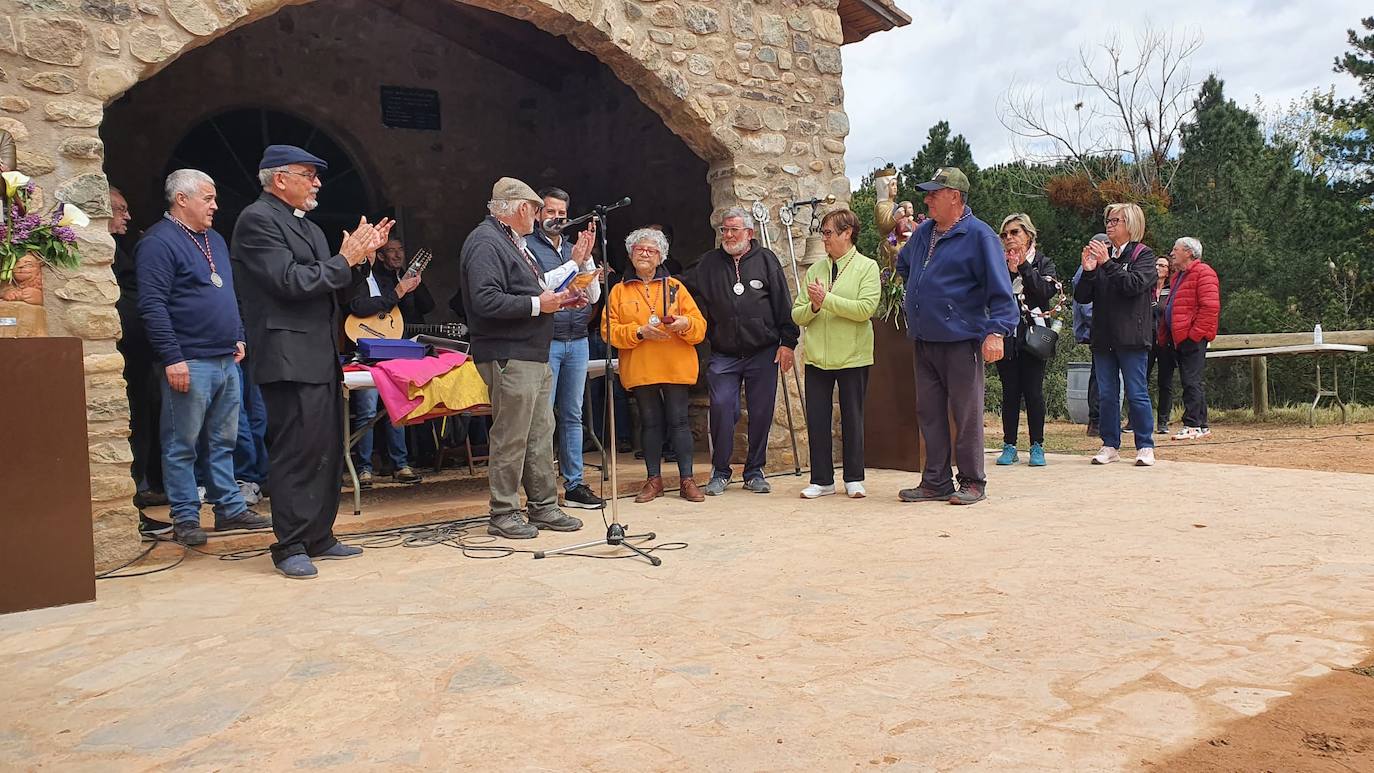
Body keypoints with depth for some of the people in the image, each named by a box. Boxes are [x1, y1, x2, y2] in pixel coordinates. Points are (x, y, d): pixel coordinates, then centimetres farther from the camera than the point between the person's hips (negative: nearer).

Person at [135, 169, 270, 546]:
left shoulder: (215, 240, 18)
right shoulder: (159, 242, -8)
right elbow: (152, 305, -15)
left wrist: (238, 337, 18)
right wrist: (172, 358, -19)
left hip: (226, 360, 8)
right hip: (189, 362, -8)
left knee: (223, 441, 13)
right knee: (182, 445, 0)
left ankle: (230, 508, 20)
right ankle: (185, 518, 8)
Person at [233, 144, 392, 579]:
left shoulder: (306, 225, 20)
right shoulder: (257, 220, -8)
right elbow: (289, 282, -18)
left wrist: (361, 255, 7)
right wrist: (345, 260, -10)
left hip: (322, 356, 10)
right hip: (290, 358, -10)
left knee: (327, 452, 12)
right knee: (297, 454, -7)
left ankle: (319, 537, 22)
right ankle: (290, 547, 2)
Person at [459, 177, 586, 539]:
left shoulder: (512, 241, 21)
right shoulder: (485, 242, -12)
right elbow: (485, 301, -24)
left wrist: (556, 298, 11)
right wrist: (537, 304, -16)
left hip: (533, 356, 11)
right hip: (508, 357, -10)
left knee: (541, 434, 13)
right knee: (510, 438, -4)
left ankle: (543, 506, 21)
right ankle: (503, 514, 6)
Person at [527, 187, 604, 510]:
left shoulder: (576, 249, 17)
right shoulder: (527, 247, 1)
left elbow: (594, 295, 9)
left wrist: (586, 259, -3)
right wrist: (572, 263, -13)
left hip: (577, 342, 6)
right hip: (544, 342, -6)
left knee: (572, 416, 9)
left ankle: (575, 485, 15)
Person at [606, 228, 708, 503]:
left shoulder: (675, 287, 11)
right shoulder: (619, 291, 10)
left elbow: (700, 326, 6)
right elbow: (610, 331, 0)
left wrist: (685, 324, -16)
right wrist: (640, 331, -14)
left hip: (676, 367, 0)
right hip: (639, 370, 0)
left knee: (678, 421, -2)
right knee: (650, 423, 5)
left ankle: (687, 480, 4)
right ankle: (654, 479, 14)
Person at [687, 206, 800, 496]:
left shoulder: (766, 260, 5)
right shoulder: (709, 263, 9)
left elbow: (783, 303, 3)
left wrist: (787, 342, -1)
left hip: (762, 353, 0)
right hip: (723, 355, 1)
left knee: (761, 412, 4)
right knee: (721, 408, -8)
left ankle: (755, 472, 19)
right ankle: (720, 472, 7)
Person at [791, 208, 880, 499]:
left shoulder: (867, 267, -2)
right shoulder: (815, 270, 10)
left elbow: (865, 309, -17)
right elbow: (797, 315, 7)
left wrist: (827, 298, -17)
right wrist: (813, 306, -13)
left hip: (853, 356, -4)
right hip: (817, 356, 4)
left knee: (852, 418, 6)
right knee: (816, 420, 4)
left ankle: (854, 479, 18)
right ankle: (822, 480, 14)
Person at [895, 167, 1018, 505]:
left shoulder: (978, 235, -8)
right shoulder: (923, 233, 14)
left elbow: (1000, 290, -12)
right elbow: (903, 265, 35)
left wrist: (996, 331, -21)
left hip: (961, 341, -7)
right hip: (923, 342, 7)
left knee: (967, 414, 0)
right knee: (929, 413, 9)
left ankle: (972, 483, 11)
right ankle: (936, 482, 18)